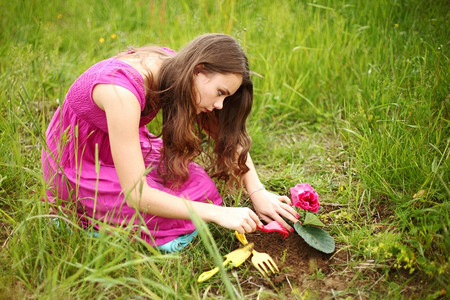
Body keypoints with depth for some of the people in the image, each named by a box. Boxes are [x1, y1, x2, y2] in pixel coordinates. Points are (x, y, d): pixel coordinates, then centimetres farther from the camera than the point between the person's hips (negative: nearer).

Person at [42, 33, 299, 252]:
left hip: (118, 149, 7)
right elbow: (136, 194, -35)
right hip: (78, 166, -7)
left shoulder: (175, 66, -13)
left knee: (200, 184, -13)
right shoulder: (122, 91, -36)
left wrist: (257, 192, -16)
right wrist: (218, 213, -34)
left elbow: (230, 137, -4)